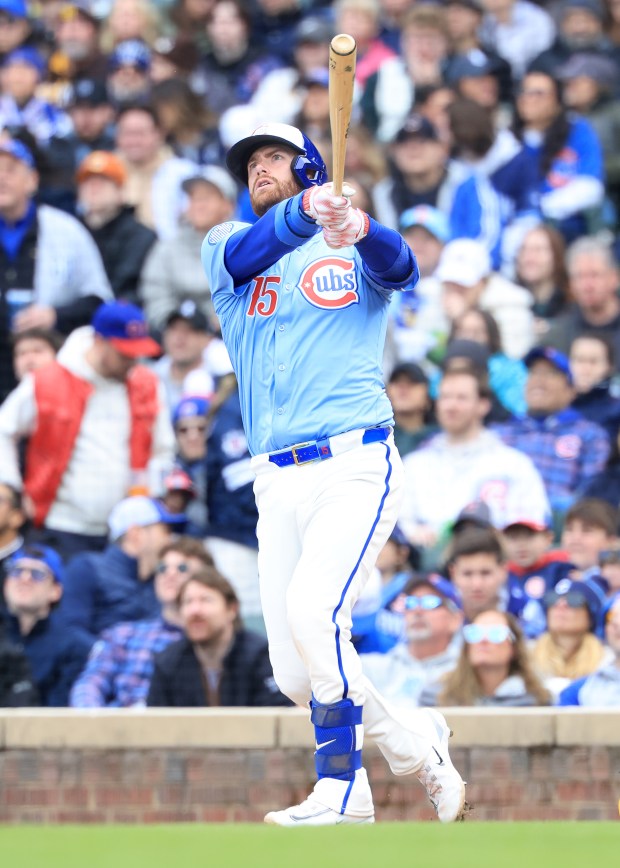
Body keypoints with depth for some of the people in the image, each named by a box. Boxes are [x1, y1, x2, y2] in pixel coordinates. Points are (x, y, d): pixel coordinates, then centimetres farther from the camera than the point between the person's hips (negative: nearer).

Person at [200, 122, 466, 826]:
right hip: (277, 483, 4)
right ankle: (417, 743, 24)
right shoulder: (226, 250, 15)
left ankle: (342, 787, -16)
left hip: (356, 469, -4)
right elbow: (244, 254, -10)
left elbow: (401, 267, -15)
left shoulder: (354, 248, 8)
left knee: (311, 608, -25)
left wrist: (357, 228, -38)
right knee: (294, 676, 1)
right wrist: (306, 213, -30)